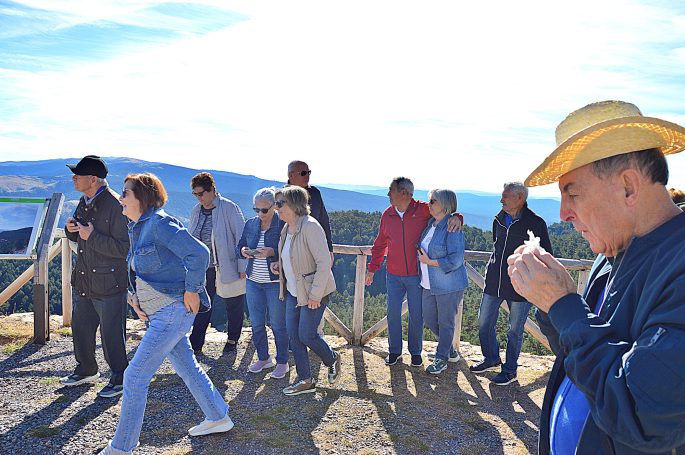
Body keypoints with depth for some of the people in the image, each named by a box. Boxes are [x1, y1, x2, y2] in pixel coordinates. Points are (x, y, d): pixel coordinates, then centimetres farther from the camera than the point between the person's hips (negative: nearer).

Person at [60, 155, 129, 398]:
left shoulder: (114, 205, -20)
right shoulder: (84, 202, 9)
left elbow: (123, 248, -23)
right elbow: (77, 238, 20)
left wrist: (92, 236, -24)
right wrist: (71, 229, -1)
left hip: (108, 283, -9)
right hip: (83, 280, 9)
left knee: (111, 333, 3)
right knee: (80, 328, 21)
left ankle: (120, 378, 20)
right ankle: (86, 370, 42)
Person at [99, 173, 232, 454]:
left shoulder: (159, 223, -16)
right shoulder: (137, 228, 13)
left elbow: (199, 253, -23)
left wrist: (192, 290, -19)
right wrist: (135, 297, 9)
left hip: (173, 311, -10)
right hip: (158, 313, 10)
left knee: (135, 378, -3)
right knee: (188, 369, 19)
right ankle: (219, 418, 35)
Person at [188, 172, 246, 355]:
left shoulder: (229, 208, -13)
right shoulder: (196, 210, 6)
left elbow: (241, 238, -12)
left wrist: (243, 266, -14)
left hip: (228, 267, -5)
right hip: (204, 268, 5)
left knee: (233, 306, 12)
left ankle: (232, 340, 30)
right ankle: (196, 345, 13)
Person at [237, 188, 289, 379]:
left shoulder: (283, 225, -11)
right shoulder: (251, 224, 6)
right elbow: (239, 245, 12)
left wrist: (271, 252, -29)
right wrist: (243, 251, -10)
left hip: (275, 282, -5)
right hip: (253, 281, 6)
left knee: (278, 324, 5)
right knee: (256, 323, 13)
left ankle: (282, 362, 20)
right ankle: (263, 358, 31)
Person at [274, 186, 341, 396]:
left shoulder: (310, 226, -22)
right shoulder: (287, 228, 6)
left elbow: (324, 262, -24)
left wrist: (315, 295, -22)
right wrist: (280, 264, 3)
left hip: (313, 292, -9)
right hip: (293, 290, 9)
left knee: (306, 335, -1)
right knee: (293, 335, 8)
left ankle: (333, 359, 29)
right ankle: (305, 380, 22)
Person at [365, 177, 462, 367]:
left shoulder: (423, 210, -9)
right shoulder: (387, 215, 2)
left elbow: (445, 210, 0)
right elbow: (380, 245, 12)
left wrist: (456, 217, -25)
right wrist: (372, 268, 13)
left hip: (416, 275, -3)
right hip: (393, 275, 3)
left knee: (416, 315, 8)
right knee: (393, 314, 9)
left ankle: (415, 352, 27)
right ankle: (394, 351, 27)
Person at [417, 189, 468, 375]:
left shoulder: (452, 228, -19)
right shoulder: (430, 223, 6)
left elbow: (456, 260, -23)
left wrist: (430, 262, -18)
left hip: (448, 285, -8)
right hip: (429, 284, 9)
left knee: (445, 323, 7)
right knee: (429, 319, 17)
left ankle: (442, 358, 25)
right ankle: (450, 351, 37)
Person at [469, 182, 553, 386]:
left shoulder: (535, 223, -11)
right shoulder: (499, 220, 6)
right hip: (494, 282, 6)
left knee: (515, 330, 8)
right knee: (484, 323, 12)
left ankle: (510, 369, 26)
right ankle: (491, 359, 34)